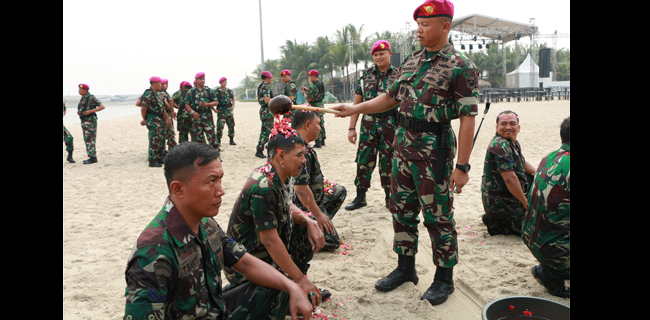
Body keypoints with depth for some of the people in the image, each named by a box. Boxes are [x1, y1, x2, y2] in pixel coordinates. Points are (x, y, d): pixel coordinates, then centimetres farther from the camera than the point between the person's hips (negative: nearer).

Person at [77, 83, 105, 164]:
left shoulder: (91, 98, -12)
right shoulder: (83, 98, 15)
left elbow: (102, 107, -17)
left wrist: (90, 111, -24)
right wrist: (79, 112, 7)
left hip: (90, 121, -9)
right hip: (84, 121, 9)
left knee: (90, 139, -11)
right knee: (87, 139, 9)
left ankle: (93, 158, -10)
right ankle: (92, 157, 14)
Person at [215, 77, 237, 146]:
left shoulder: (229, 91, 12)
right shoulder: (217, 91, -2)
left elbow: (233, 99, 22)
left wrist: (233, 108, 12)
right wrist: (216, 109, -9)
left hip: (229, 110, 5)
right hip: (221, 110, -4)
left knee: (231, 125, 5)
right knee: (220, 125, -9)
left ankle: (232, 140, 14)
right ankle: (218, 140, 0)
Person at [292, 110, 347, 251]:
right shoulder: (301, 151, -28)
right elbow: (301, 188, -32)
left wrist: (324, 182, 25)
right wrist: (318, 215, -24)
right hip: (304, 207, -10)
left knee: (340, 190, 26)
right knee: (332, 242, -9)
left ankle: (318, 225, 15)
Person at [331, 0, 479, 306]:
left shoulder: (461, 67, -10)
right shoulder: (412, 61, 11)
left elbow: (468, 119, -14)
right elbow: (391, 98, 19)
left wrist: (462, 166, -17)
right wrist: (355, 109, 9)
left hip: (435, 149, -7)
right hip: (403, 145, 7)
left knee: (438, 215, 3)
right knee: (402, 209, 13)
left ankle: (444, 277, 21)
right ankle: (405, 267, 30)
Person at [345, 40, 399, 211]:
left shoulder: (398, 75, 5)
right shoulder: (365, 75, 8)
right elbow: (357, 103, 9)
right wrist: (352, 128, 3)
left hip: (390, 124, -1)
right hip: (368, 123, 1)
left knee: (388, 162, 5)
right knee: (364, 160, 2)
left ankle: (390, 197, 20)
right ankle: (360, 197, 15)